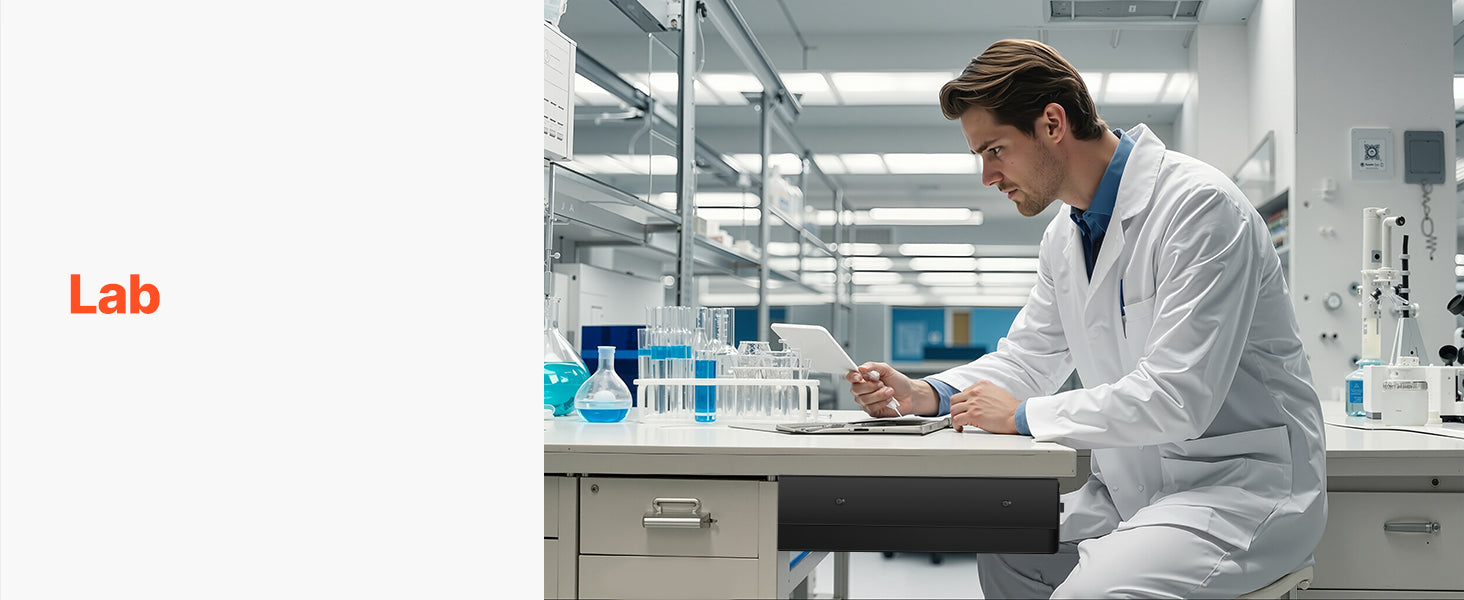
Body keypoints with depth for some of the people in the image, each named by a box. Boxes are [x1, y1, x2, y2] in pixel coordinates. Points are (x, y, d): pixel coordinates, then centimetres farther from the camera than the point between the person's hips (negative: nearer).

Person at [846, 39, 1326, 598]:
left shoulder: (1200, 206, -20)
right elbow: (1028, 357, 20)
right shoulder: (1064, 236, 9)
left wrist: (1023, 415, -18)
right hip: (1135, 485, 9)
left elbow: (1177, 398, -26)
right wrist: (923, 394, 1)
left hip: (1239, 484, -9)